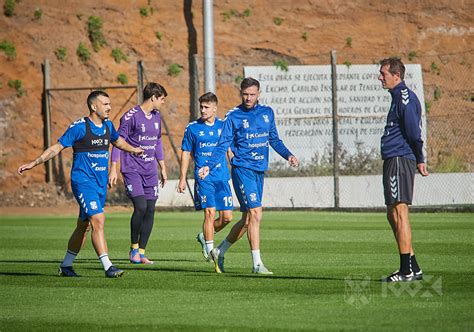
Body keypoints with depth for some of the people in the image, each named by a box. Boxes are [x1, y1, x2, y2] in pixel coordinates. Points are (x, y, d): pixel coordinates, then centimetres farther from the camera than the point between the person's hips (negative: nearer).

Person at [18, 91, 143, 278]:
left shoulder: (107, 125, 10)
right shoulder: (79, 127, -11)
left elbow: (117, 141, 33)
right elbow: (57, 147, -7)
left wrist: (133, 149, 42)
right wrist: (33, 163, -12)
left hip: (100, 184, 7)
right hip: (83, 181, -7)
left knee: (83, 226, 13)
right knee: (98, 220, -18)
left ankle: (66, 266, 25)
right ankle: (108, 267, -20)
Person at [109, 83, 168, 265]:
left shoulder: (156, 117, 12)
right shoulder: (131, 116, -10)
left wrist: (163, 168, 24)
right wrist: (113, 169, -12)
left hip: (150, 171, 7)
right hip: (132, 169, -7)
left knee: (150, 210, 2)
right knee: (140, 207, -18)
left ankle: (141, 253, 9)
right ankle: (134, 248, 0)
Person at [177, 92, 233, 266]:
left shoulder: (224, 126, 8)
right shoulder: (192, 128, 3)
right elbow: (186, 153, 7)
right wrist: (182, 178, 4)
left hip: (222, 177, 3)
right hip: (203, 178, -3)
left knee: (227, 217, 1)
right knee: (210, 212, -14)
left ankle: (205, 236, 25)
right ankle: (209, 249, -9)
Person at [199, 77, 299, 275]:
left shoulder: (267, 112, 10)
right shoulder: (233, 116, -5)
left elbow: (274, 139, 19)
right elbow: (222, 145, -4)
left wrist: (287, 155, 3)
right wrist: (209, 166, -15)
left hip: (259, 171, 6)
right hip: (242, 170, -6)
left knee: (248, 219, 12)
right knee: (255, 214, -15)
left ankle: (220, 252, 29)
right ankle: (257, 264, -14)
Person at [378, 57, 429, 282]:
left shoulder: (405, 97, -11)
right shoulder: (398, 97, 20)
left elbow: (413, 132, -16)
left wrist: (419, 159, -13)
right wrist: (419, 160, 18)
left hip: (400, 160, -11)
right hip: (392, 160, 11)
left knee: (399, 212, -11)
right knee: (393, 214, 12)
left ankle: (407, 270, -12)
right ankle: (412, 268, 15)